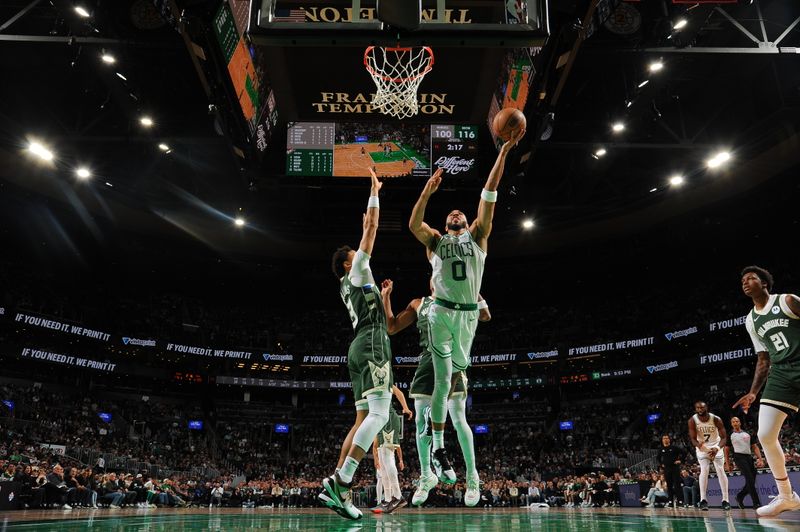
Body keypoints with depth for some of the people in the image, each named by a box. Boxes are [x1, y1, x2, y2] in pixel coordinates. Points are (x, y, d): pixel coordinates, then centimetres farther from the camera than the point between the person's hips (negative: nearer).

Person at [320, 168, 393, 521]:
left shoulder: (349, 284, 28)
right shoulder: (357, 271, 7)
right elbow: (371, 229, 4)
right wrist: (374, 193, 12)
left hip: (360, 347, 10)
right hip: (372, 343, -10)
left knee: (366, 417, 4)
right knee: (379, 414, -20)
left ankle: (338, 486, -4)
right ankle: (340, 482, -29)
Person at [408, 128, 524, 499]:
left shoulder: (477, 235, 12)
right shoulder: (435, 240, 12)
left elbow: (490, 191, 4)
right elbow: (413, 224, -9)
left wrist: (505, 151, -2)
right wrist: (427, 191, -16)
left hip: (468, 314, 2)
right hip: (442, 312, -2)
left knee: (459, 368, 13)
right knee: (443, 380, -3)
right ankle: (438, 445, 4)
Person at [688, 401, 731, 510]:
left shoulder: (716, 419, -23)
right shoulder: (692, 421, -20)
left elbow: (723, 437, -20)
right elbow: (693, 438, -17)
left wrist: (717, 448, -38)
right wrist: (699, 445, -40)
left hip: (716, 446, 0)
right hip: (702, 447, 0)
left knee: (720, 471, -5)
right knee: (704, 471, -14)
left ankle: (725, 500, 3)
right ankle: (703, 500, -17)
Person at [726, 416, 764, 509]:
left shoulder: (747, 434, 18)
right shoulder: (730, 435, 9)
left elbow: (755, 447, 15)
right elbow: (726, 449, 10)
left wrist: (760, 459, 1)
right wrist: (727, 463, 3)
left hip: (749, 457, 5)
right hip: (739, 457, -5)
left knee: (751, 482, 3)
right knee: (750, 479, -18)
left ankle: (739, 497, 24)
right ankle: (756, 503, -18)